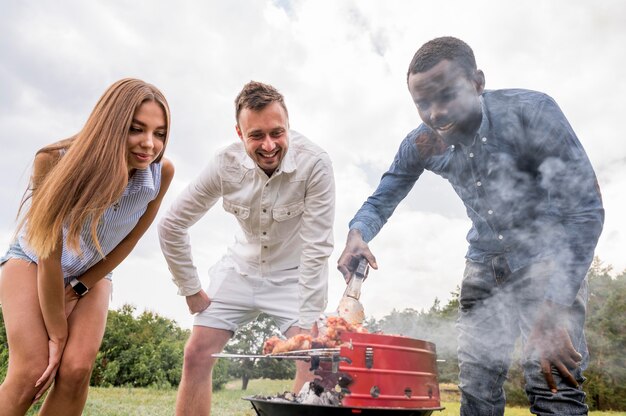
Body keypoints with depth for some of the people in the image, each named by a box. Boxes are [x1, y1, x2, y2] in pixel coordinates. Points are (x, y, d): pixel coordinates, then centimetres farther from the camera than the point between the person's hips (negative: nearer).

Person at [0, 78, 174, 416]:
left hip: (92, 273, 3)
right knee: (32, 372, -18)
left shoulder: (162, 172, -23)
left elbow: (130, 239, -7)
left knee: (76, 370, -16)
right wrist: (57, 333, -18)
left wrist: (79, 288, -3)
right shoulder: (57, 160, -31)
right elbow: (48, 258, -25)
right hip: (32, 260, -2)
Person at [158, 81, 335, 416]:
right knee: (196, 357, 0)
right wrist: (191, 290, -5)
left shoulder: (314, 163, -27)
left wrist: (307, 321, -24)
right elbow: (171, 226, -9)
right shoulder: (226, 164, -19)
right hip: (240, 269, 3)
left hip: (292, 275, -2)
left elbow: (316, 247, -24)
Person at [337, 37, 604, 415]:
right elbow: (380, 202, 0)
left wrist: (552, 311, -33)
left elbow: (584, 210, -26)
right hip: (484, 265, 4)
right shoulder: (420, 144, -11)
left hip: (549, 259, -4)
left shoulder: (531, 112, -24)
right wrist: (357, 235, -25)